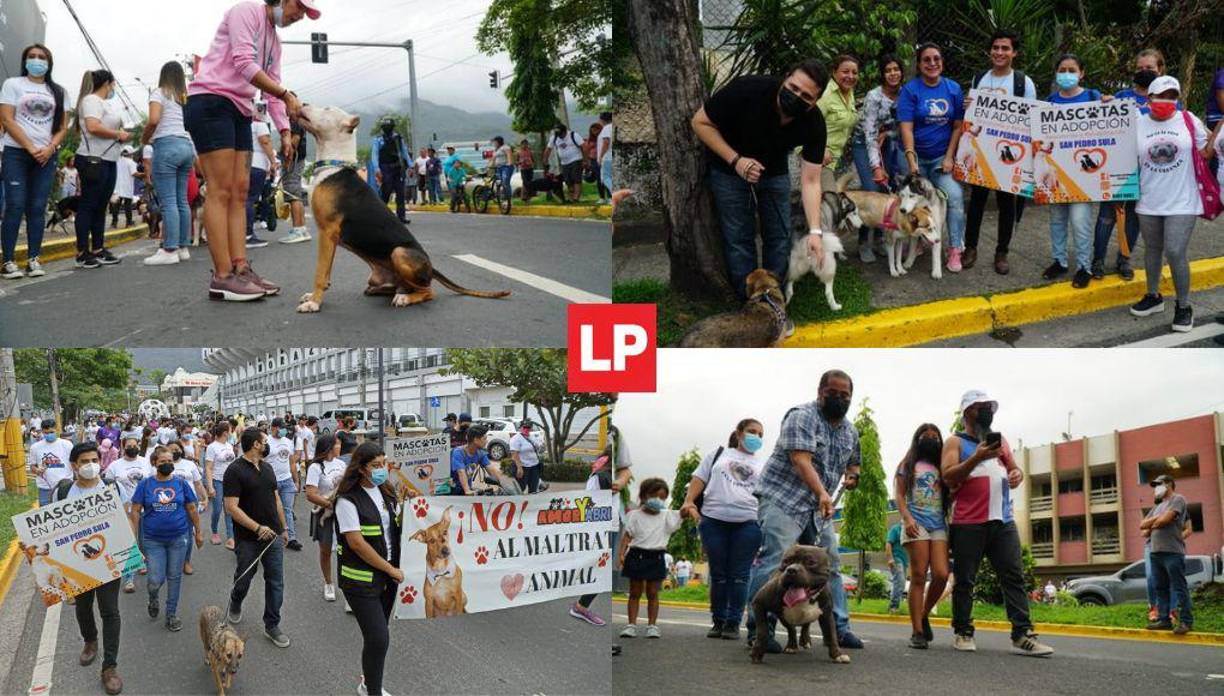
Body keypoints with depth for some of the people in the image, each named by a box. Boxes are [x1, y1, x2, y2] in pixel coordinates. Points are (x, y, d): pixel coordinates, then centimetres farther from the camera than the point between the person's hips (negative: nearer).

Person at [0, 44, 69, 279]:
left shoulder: (57, 91, 13)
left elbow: (63, 126, 10)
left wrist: (50, 148, -9)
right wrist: (31, 148, -12)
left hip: (47, 155, 3)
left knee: (38, 208, 1)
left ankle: (34, 259, 3)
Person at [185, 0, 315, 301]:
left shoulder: (273, 40, 20)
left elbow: (273, 91, 17)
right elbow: (244, 64, -18)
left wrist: (285, 133, 7)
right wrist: (286, 95, -17)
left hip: (239, 112, 10)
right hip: (210, 103, -10)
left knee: (239, 191, 4)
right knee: (221, 190, -13)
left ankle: (240, 268, 2)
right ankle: (222, 277, -15)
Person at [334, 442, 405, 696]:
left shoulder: (385, 493, 6)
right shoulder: (348, 500, -16)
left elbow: (398, 526, 18)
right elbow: (356, 543, -20)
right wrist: (391, 570, -16)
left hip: (388, 577, 7)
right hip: (361, 580, -7)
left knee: (376, 635, 15)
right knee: (378, 638, -10)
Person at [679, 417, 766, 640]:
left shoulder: (763, 465, 19)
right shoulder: (719, 454, 17)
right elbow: (699, 479, 12)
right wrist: (689, 501, -5)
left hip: (748, 522, 0)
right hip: (713, 520, 0)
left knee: (739, 575, -3)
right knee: (718, 574, 3)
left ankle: (733, 623, 1)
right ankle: (718, 621, 10)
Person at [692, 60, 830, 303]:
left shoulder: (814, 123, -25)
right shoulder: (748, 89, -35)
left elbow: (810, 181, -21)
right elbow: (701, 122, -22)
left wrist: (815, 231, -32)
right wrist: (735, 160, -31)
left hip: (774, 171, 3)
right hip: (730, 168, -3)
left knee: (779, 237, 3)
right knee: (739, 238, -4)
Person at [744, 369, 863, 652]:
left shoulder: (850, 431, 14)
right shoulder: (802, 417, -11)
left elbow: (853, 461, 32)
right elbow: (801, 460, -24)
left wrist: (852, 475, 7)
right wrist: (822, 493, -37)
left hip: (819, 508, 8)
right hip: (783, 500, -8)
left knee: (829, 564, 9)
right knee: (774, 561, -16)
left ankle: (838, 628, 16)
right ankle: (759, 629, -15)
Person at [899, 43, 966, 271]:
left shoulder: (953, 89, 3)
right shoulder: (910, 90, -6)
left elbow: (958, 126, 4)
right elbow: (906, 128, -12)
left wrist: (949, 157, -5)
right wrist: (912, 162, -21)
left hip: (942, 157, 1)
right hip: (916, 156, -1)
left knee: (955, 196, -16)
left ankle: (955, 250, -9)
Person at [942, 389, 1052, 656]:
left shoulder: (999, 440, 22)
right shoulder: (955, 442, 5)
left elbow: (1013, 469, 26)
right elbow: (948, 477, -8)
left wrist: (1017, 474, 1)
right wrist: (977, 457, -20)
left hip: (1003, 521, 5)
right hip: (968, 523, -5)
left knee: (1014, 577, -4)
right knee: (965, 581, -1)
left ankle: (1023, 635, -8)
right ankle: (963, 634, 7)